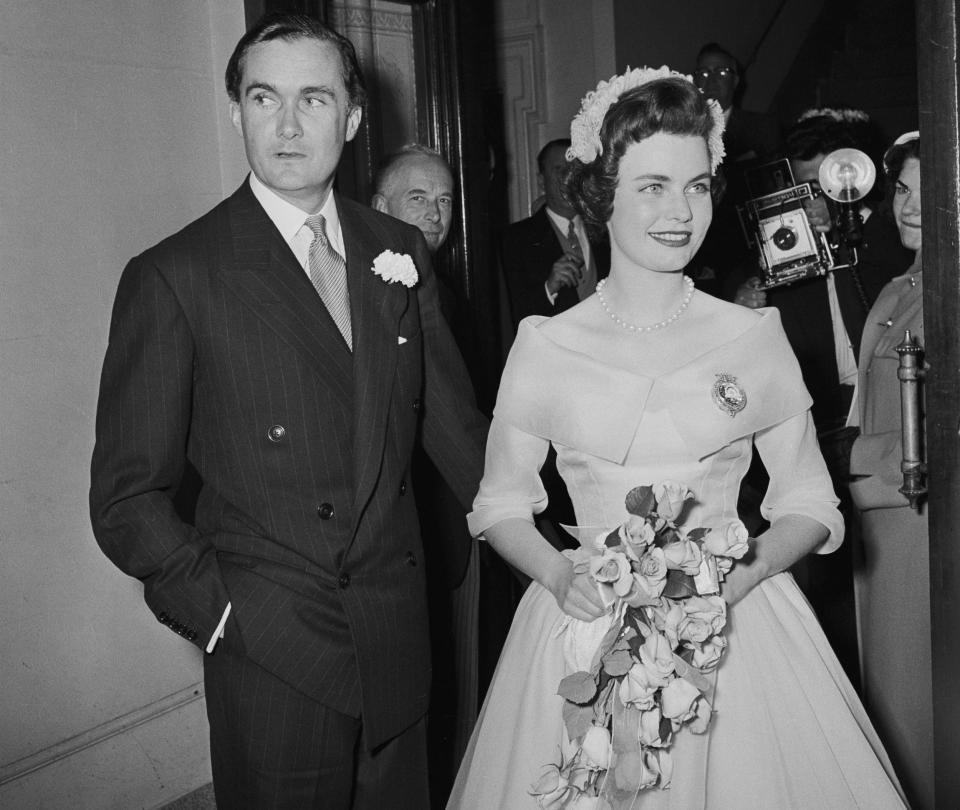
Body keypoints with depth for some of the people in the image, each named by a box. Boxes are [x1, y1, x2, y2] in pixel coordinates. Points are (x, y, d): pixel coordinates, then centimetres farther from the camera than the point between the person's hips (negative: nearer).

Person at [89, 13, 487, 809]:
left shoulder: (400, 251, 4)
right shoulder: (172, 278, -10)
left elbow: (452, 419, 9)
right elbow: (127, 498, -7)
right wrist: (222, 613, -14)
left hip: (399, 644, 4)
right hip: (270, 661, -4)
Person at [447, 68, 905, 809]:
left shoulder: (755, 337, 0)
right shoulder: (545, 346, -1)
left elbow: (809, 502, 6)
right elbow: (501, 504, 6)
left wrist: (748, 571, -12)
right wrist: (556, 574, -11)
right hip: (588, 625, 0)